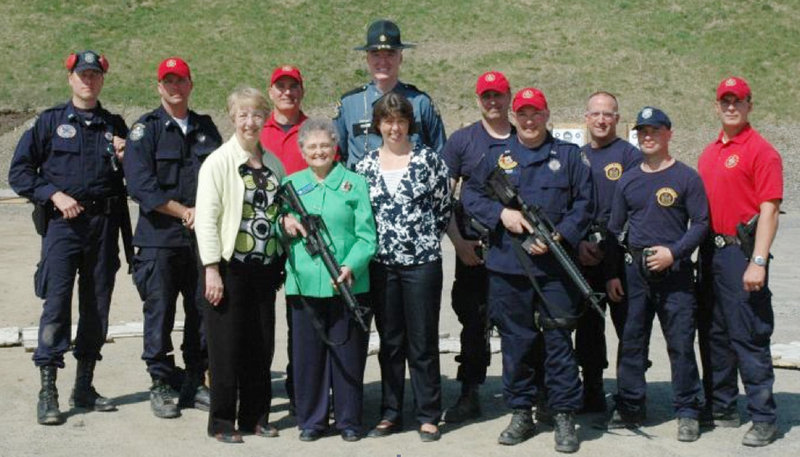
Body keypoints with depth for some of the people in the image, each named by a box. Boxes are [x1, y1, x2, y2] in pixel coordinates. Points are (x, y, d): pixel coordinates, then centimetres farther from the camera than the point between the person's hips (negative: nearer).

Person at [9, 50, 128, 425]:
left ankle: (84, 387, 18)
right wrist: (54, 195, -9)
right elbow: (19, 172, 3)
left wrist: (123, 159, -3)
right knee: (56, 303, -9)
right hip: (63, 223, -3)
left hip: (104, 224, 3)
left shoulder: (115, 126, 14)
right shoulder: (49, 121, 5)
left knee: (97, 306, 7)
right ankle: (47, 392, -5)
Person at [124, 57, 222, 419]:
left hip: (202, 237, 4)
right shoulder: (145, 129, 0)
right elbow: (140, 184, -10)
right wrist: (184, 212, -11)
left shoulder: (206, 128, 14)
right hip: (160, 238, -4)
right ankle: (161, 384, 10)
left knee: (203, 311, 6)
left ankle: (195, 383, 18)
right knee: (160, 312, 0)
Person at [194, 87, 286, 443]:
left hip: (265, 268, 5)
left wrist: (281, 265, 13)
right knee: (227, 347, 0)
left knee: (261, 346, 9)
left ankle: (255, 416, 21)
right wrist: (212, 269, -16)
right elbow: (206, 217, -10)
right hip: (230, 267, -5)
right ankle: (222, 422, 11)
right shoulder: (219, 162, -6)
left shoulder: (273, 163, 12)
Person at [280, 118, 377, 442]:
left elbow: (366, 235, -2)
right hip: (304, 283, 2)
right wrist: (284, 224, -5)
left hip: (348, 285, -2)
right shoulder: (291, 184, 14)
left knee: (347, 352, 4)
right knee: (308, 353, 6)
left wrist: (351, 266, -18)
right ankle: (311, 420, 19)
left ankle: (349, 420, 17)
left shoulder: (355, 183, 5)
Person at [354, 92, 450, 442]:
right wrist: (369, 245, 4)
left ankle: (429, 416, 12)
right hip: (381, 264, 3)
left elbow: (444, 207, 3)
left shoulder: (428, 159, -2)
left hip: (422, 262, -3)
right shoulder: (365, 165, 6)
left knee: (423, 342, 2)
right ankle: (391, 413, 20)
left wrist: (425, 240, 2)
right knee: (389, 341, 10)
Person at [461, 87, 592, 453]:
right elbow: (470, 194, 9)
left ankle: (564, 416, 8)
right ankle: (521, 414, 18)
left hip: (555, 267, -2)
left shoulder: (568, 155, 7)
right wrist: (502, 213, -8)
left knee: (559, 341, -1)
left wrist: (559, 235, -11)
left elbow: (584, 202, 2)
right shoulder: (496, 156, 11)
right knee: (515, 343, 7)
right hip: (507, 267, 2)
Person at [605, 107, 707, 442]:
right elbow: (614, 229, 14)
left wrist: (674, 252, -15)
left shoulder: (686, 177, -1)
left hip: (674, 271, -4)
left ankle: (688, 412, 7)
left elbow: (701, 223, -4)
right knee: (631, 340, 7)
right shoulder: (628, 180, 11)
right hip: (634, 271, 4)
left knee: (681, 343, -2)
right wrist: (612, 273, 8)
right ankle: (630, 407, 17)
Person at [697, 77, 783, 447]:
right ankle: (721, 408, 26)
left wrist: (758, 262, -21)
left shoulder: (761, 150, -7)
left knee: (749, 337, -7)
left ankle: (763, 419, 1)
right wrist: (699, 251, 12)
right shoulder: (708, 153, 16)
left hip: (741, 252, -8)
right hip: (710, 251, 8)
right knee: (713, 334, 14)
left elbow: (769, 209, -14)